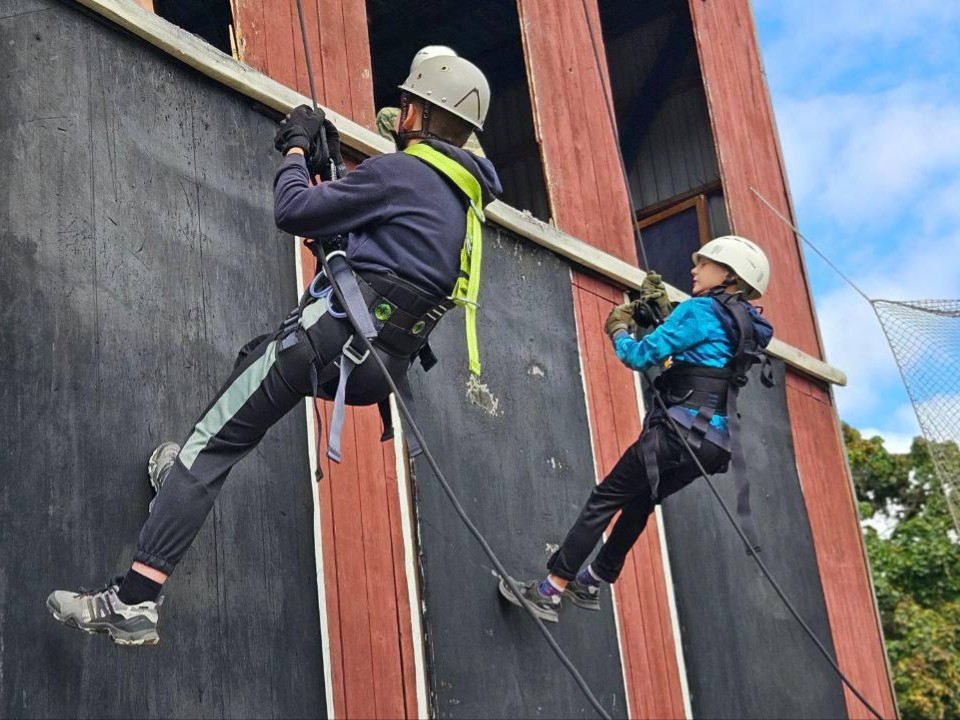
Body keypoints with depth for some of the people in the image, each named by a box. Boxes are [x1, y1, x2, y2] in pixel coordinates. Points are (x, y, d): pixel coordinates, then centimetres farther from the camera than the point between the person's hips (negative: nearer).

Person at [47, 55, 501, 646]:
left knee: (212, 443, -9)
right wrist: (329, 166, 27)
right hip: (379, 369, 9)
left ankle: (133, 600, -16)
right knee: (259, 355, 35)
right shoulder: (462, 198, 20)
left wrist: (297, 148, 10)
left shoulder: (403, 171, -8)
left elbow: (294, 212, -7)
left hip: (334, 334, -9)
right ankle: (189, 475, 38)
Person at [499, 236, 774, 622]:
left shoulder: (701, 309, -8)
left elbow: (641, 356, -10)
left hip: (680, 433, -9)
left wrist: (618, 328, 8)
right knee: (639, 501, 24)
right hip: (712, 444, 9)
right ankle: (592, 582, 33)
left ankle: (549, 591, -3)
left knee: (605, 499, -3)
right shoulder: (741, 326, 17)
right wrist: (662, 309, 23)